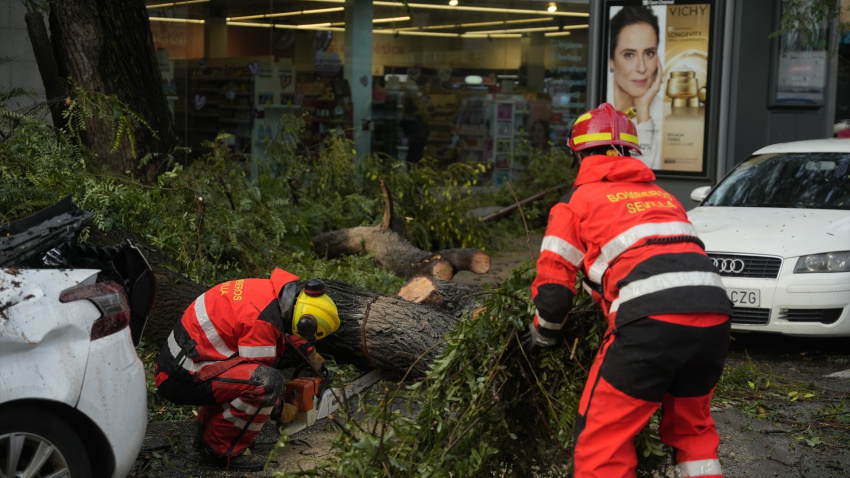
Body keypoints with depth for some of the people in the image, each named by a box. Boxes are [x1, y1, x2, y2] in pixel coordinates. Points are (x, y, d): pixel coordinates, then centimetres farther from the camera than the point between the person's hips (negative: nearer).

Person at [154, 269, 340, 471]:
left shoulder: (266, 288, 7)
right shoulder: (262, 320, -20)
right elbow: (260, 378, -12)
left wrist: (315, 358, 33)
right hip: (181, 380, -10)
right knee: (268, 380, -24)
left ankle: (206, 429, 22)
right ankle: (220, 449, -6)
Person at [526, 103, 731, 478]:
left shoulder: (576, 202, 14)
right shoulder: (661, 195, 30)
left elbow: (553, 288, 9)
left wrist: (544, 334, 28)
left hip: (652, 321, -6)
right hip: (714, 315, 6)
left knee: (602, 440, 3)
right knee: (691, 427, 26)